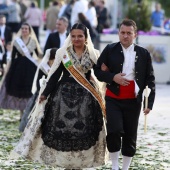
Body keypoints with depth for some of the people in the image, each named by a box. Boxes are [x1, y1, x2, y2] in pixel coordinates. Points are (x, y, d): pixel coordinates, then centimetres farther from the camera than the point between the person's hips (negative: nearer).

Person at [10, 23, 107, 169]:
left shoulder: (93, 54, 5)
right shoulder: (63, 53, 3)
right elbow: (55, 75, 1)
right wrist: (45, 94, -2)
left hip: (85, 97, 0)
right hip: (64, 94, 0)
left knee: (83, 130, -4)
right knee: (62, 128, -6)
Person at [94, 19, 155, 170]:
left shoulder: (144, 54, 3)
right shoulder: (110, 50, 1)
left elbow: (150, 80, 5)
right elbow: (98, 71, 3)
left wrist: (150, 102, -1)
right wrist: (113, 77, -16)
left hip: (133, 101, 1)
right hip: (113, 99, -1)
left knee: (130, 136, 7)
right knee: (114, 131, -16)